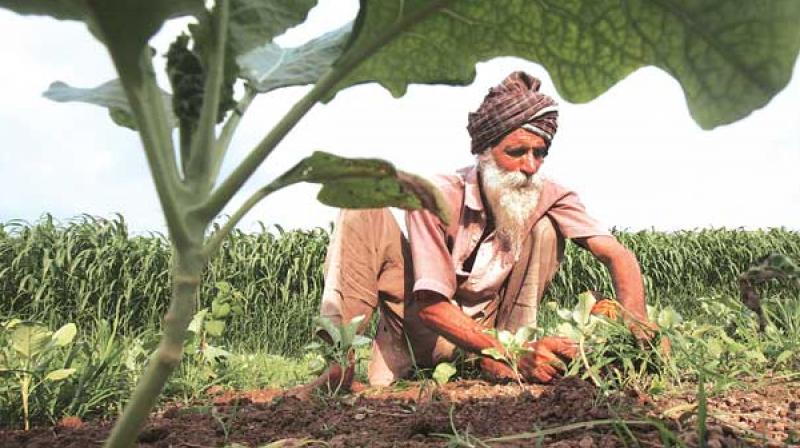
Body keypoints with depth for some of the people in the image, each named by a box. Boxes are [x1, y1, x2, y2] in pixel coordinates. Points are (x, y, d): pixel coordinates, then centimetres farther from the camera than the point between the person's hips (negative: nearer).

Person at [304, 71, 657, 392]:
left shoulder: (547, 197, -16)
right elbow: (430, 304, -30)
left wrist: (636, 327, -41)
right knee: (364, 207, -23)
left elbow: (617, 255, -20)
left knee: (544, 228, -17)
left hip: (489, 327, 2)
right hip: (425, 321, -2)